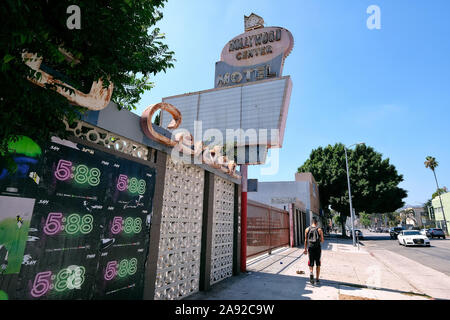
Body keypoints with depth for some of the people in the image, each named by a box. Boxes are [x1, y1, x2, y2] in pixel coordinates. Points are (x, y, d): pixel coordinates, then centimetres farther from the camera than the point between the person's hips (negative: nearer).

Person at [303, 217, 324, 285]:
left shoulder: (307, 229, 2)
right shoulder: (319, 230, -3)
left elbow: (306, 240, 6)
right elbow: (322, 241, -1)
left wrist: (305, 249, 13)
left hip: (310, 248, 1)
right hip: (317, 248, -1)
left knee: (311, 263, 9)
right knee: (318, 264, 12)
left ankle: (311, 273, -18)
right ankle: (317, 279, 17)